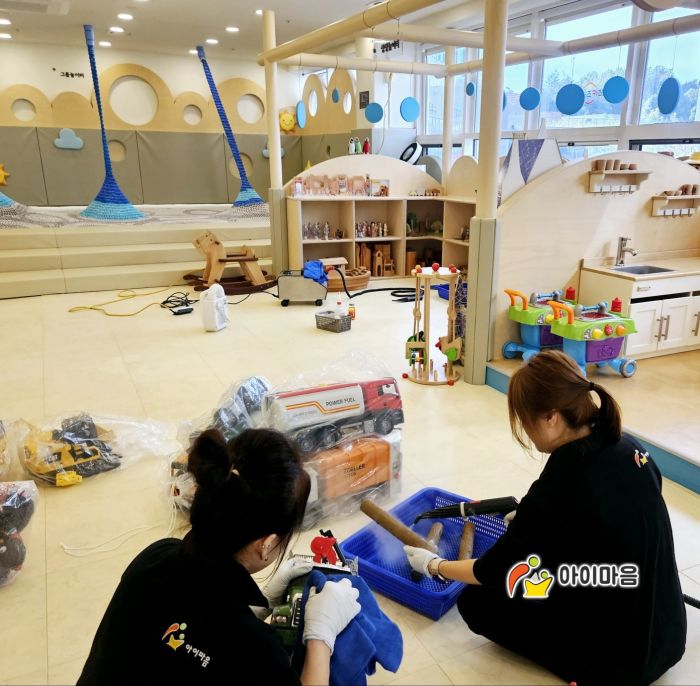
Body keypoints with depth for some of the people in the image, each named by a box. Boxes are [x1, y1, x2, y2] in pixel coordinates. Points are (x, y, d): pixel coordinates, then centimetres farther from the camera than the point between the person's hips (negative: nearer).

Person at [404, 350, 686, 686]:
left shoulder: (556, 491, -29)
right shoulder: (628, 448, -10)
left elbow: (492, 571, -13)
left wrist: (433, 565, 4)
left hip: (620, 656, -7)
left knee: (475, 602, 4)